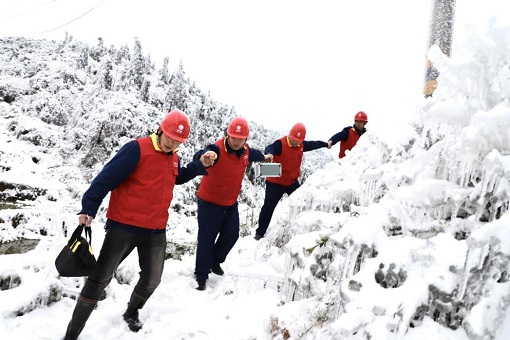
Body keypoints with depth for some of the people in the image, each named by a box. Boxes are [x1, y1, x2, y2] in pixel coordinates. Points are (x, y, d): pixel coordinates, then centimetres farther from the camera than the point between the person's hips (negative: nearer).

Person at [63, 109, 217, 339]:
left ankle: (131, 313, 45)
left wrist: (200, 165, 13)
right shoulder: (137, 148, -16)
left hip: (156, 231, 7)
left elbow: (178, 177, 29)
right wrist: (89, 207, -25)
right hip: (124, 226, -6)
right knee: (100, 279, 1)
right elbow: (107, 178, -20)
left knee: (151, 280, 17)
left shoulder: (173, 157, 8)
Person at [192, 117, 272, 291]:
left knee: (231, 235, 14)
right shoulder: (217, 149, -27)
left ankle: (215, 261, 40)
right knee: (207, 239, -1)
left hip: (231, 203, 7)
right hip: (210, 203, -7)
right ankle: (201, 275, 14)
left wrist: (264, 157, 43)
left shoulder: (246, 151, -4)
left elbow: (254, 154, 22)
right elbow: (199, 156, -49)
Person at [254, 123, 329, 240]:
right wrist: (269, 154, -65)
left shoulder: (301, 145, 1)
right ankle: (260, 233, 12)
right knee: (268, 207, -1)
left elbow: (313, 144, 20)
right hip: (275, 183, -6)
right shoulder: (280, 144, -22)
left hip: (292, 182, 6)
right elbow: (270, 148, -42)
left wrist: (326, 144, 32)